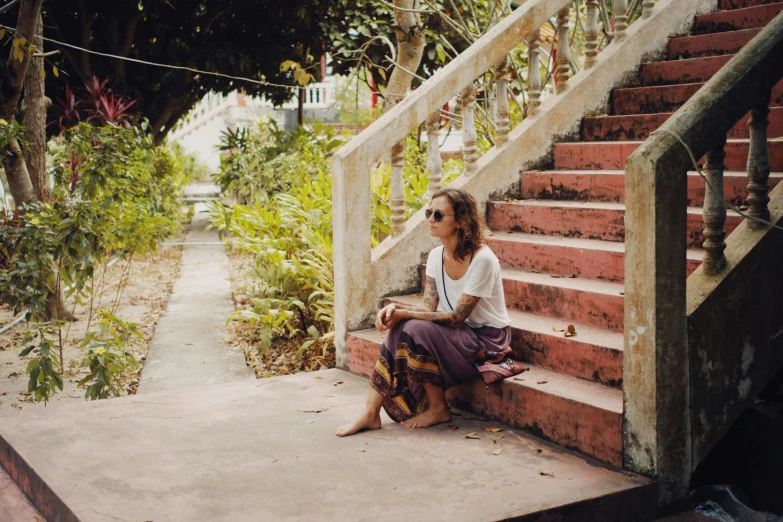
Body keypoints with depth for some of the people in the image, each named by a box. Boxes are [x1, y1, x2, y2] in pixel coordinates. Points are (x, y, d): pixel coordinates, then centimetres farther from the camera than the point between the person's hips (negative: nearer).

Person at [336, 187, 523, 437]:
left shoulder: (482, 260, -23)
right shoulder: (436, 256, 0)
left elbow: (456, 317, -23)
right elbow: (428, 307, -3)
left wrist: (404, 313, -25)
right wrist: (395, 309, -23)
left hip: (488, 340, -7)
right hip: (458, 333, 7)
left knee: (418, 330, -27)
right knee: (398, 329, -17)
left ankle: (438, 409, -9)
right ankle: (370, 413, -15)